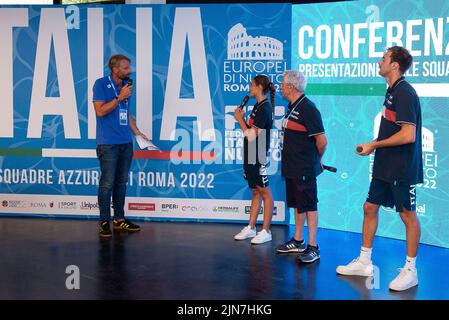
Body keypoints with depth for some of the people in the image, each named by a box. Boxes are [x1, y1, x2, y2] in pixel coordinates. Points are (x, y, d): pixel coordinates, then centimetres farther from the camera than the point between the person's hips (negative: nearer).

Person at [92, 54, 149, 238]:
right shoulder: (101, 84, -6)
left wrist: (137, 132, 15)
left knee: (121, 182, 12)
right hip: (108, 143, -7)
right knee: (107, 183, -6)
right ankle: (104, 222, 2)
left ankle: (119, 219, 20)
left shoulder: (126, 85, 14)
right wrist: (120, 97, -15)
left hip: (126, 142, 7)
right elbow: (100, 111, -14)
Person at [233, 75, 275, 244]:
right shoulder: (258, 106, 13)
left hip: (259, 157, -10)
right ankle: (250, 228, 22)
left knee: (264, 193, -2)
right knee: (255, 192, 15)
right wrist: (242, 118, 3)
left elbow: (251, 136, -20)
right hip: (251, 156, 10)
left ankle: (266, 231, 4)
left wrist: (240, 119, -10)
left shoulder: (264, 108, -17)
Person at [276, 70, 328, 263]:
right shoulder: (292, 107, 12)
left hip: (304, 170, -9)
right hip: (292, 168, 9)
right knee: (297, 204, 17)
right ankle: (298, 242, 28)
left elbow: (322, 140, -19)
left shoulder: (307, 109, -18)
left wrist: (316, 160, -3)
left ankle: (313, 247, 3)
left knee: (309, 206, -3)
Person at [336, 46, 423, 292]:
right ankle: (364, 262, 24)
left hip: (402, 170, -10)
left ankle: (410, 271, 11)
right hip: (385, 167, 10)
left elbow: (408, 135, -25)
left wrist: (374, 145, -17)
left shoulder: (404, 94, -18)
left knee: (408, 215, 1)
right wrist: (374, 146, 11)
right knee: (370, 207, 13)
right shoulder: (392, 91, 12)